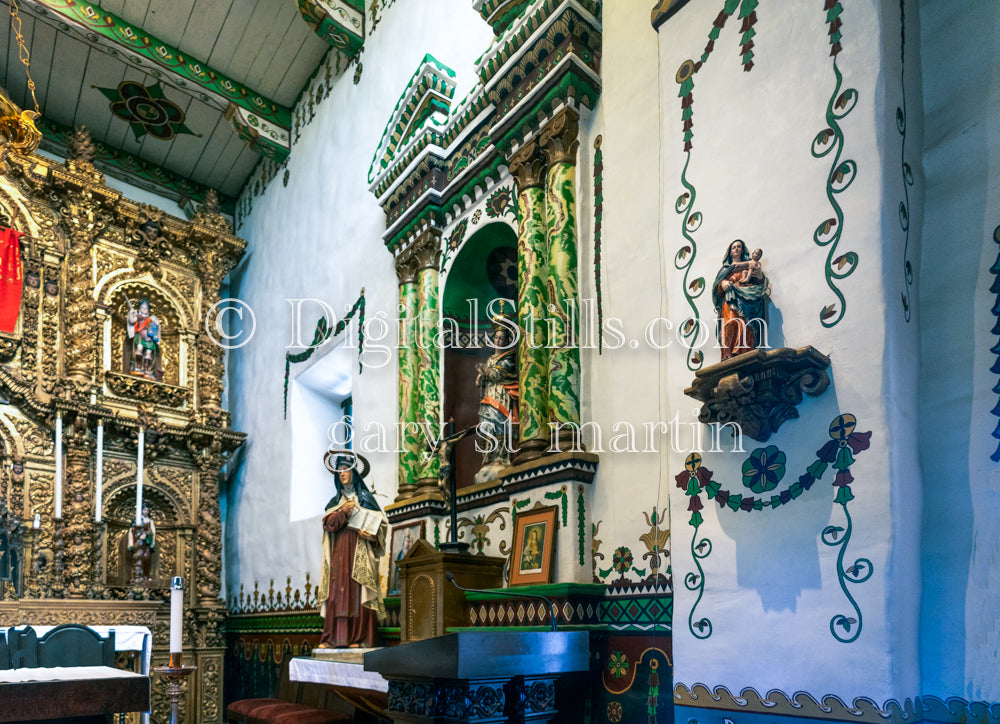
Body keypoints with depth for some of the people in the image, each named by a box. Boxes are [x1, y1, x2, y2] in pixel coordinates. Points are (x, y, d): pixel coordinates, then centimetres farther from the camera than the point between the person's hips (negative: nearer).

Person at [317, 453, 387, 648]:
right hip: (339, 551, 3)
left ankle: (359, 638, -10)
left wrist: (371, 534, -16)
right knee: (338, 590, -5)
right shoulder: (336, 500, 19)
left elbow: (379, 521, 3)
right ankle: (333, 638, -5)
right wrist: (342, 511, -11)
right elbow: (328, 524, 6)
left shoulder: (365, 497, 9)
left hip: (359, 550, -3)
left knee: (358, 592, -9)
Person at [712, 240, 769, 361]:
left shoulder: (749, 265, 26)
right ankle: (728, 354, -37)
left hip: (744, 298, 0)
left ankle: (740, 352, -39)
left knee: (743, 322, -27)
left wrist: (760, 276, -11)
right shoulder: (726, 268, 30)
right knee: (730, 322, -26)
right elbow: (718, 285, 18)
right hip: (730, 299, 1)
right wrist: (722, 283, -5)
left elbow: (757, 282, 12)